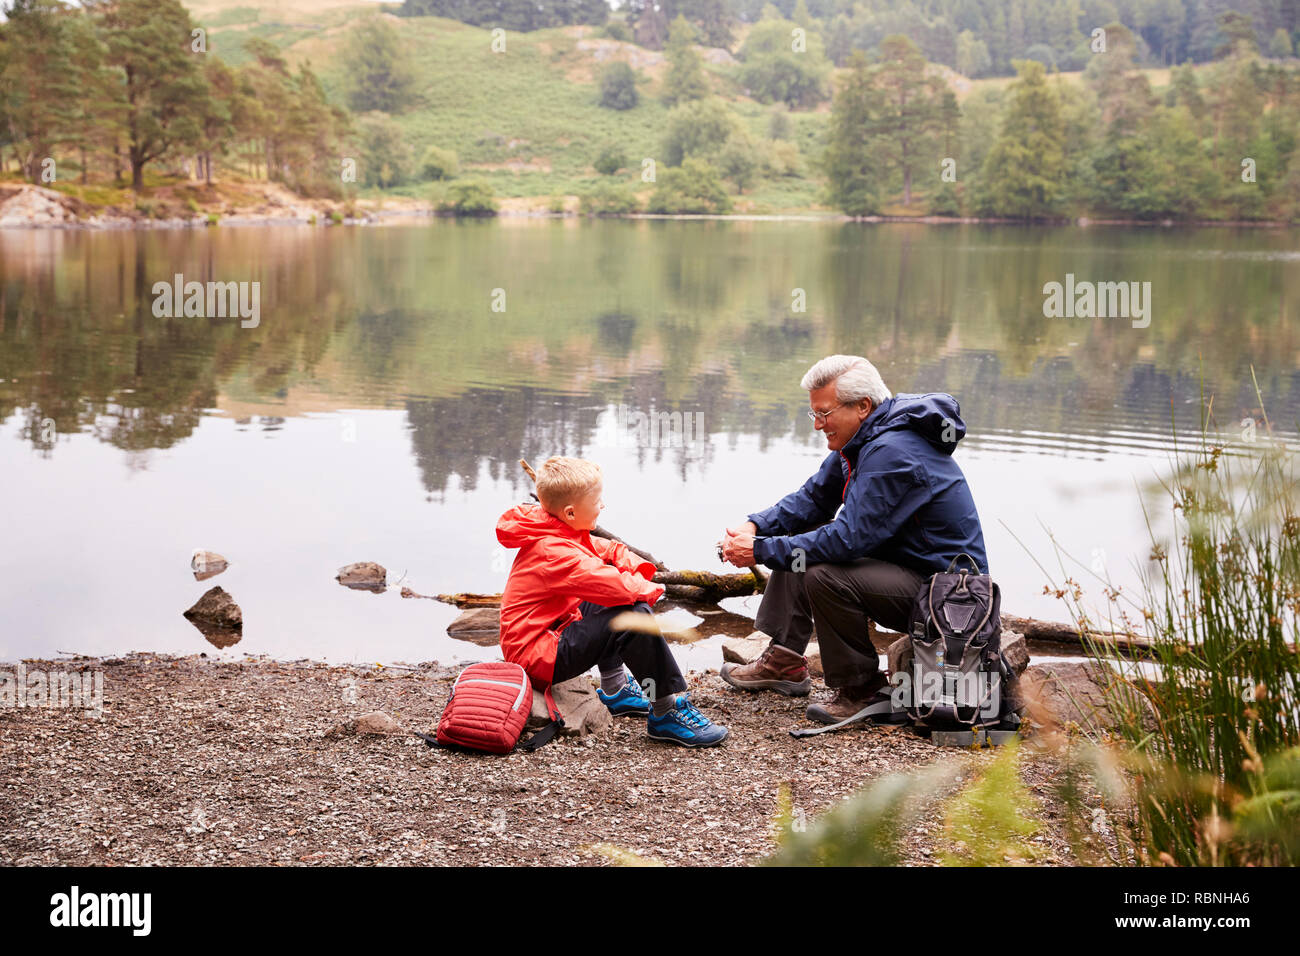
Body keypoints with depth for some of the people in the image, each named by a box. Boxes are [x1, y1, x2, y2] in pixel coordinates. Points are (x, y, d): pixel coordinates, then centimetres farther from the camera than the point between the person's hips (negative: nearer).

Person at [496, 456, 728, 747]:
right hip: (538, 657, -11)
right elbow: (614, 586, -33)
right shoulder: (555, 553, -25)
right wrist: (648, 590, -12)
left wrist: (639, 570, -5)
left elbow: (608, 549, 15)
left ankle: (614, 689, 24)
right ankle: (667, 712, -13)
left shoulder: (558, 533, 7)